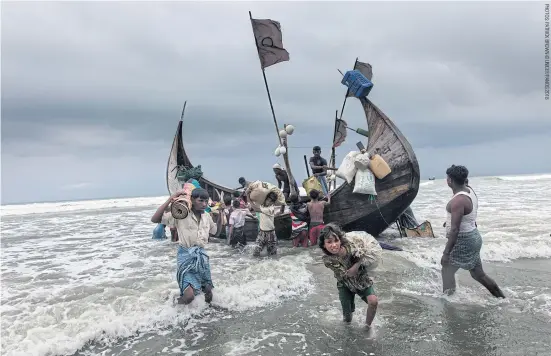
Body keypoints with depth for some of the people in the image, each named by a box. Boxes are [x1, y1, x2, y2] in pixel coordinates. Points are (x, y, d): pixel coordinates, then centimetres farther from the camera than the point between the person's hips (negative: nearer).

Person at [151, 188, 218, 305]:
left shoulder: (207, 216, 3)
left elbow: (213, 231, 21)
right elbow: (154, 219, -22)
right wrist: (170, 199, -26)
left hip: (202, 255, 5)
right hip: (185, 256, -5)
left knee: (208, 291, 12)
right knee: (189, 296, -18)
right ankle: (178, 302, 17)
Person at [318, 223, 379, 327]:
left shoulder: (351, 245, -31)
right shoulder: (328, 260, -29)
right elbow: (349, 273, -27)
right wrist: (360, 260, -26)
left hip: (362, 280, 0)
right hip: (345, 284, 0)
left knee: (373, 301, -23)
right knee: (347, 318, 4)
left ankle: (368, 325, 5)